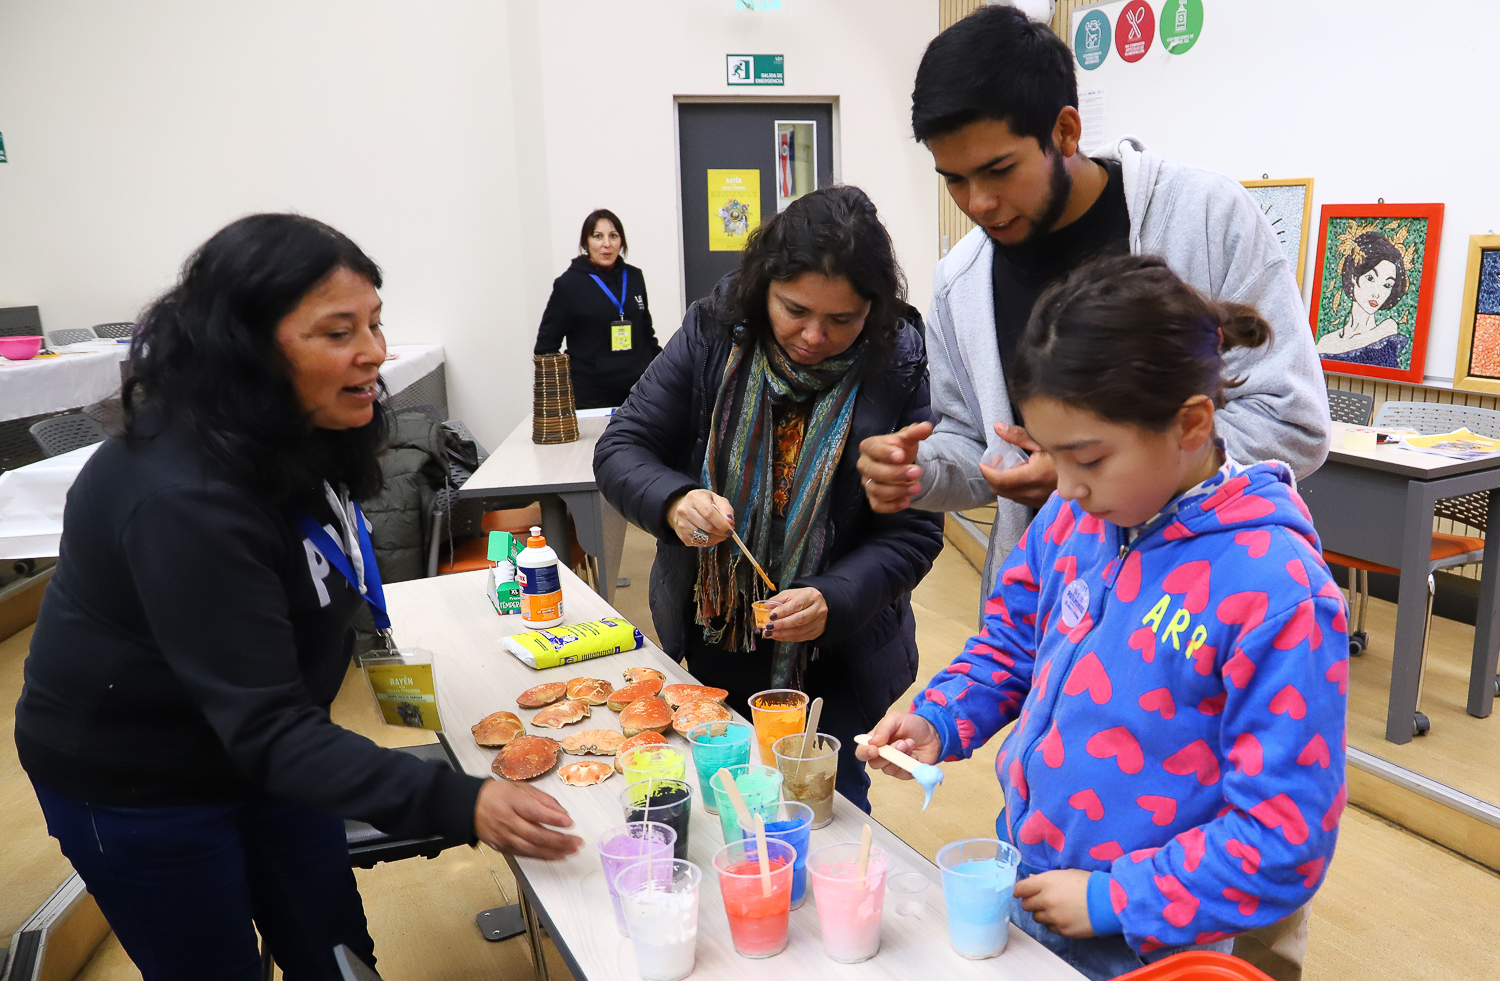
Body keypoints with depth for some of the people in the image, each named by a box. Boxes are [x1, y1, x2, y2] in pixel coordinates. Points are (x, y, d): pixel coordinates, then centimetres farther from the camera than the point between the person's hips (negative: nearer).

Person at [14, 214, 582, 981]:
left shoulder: (297, 435, -7)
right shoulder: (182, 497, -34)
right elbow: (265, 729, -36)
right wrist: (458, 805, -45)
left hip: (259, 745, 7)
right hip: (138, 787, -7)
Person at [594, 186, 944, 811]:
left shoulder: (898, 367, -16)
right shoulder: (713, 334, -11)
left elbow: (914, 531, -14)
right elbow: (620, 449, -8)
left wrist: (834, 600, -30)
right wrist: (674, 502, -28)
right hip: (711, 638, 3)